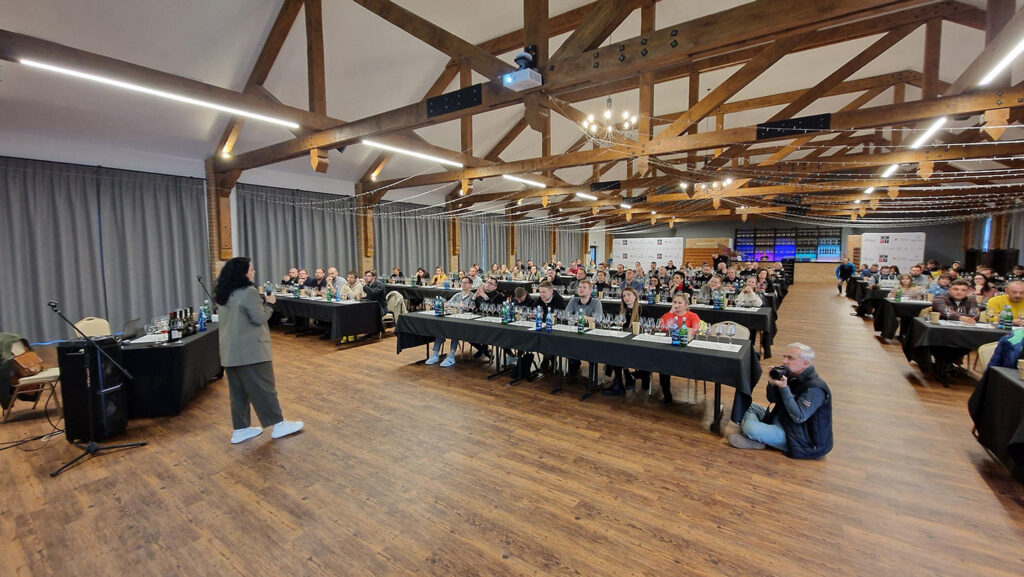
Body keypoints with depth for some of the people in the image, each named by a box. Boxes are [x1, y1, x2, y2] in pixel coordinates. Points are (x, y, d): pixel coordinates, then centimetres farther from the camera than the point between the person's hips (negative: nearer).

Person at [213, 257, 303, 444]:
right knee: (263, 387, -1)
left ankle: (239, 429, 21)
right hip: (250, 349, -8)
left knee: (238, 390, 14)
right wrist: (268, 303, 1)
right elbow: (260, 318, -15)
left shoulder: (224, 294, 11)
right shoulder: (249, 291, -16)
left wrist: (261, 300, 14)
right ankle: (278, 425, 7)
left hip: (230, 351, 8)